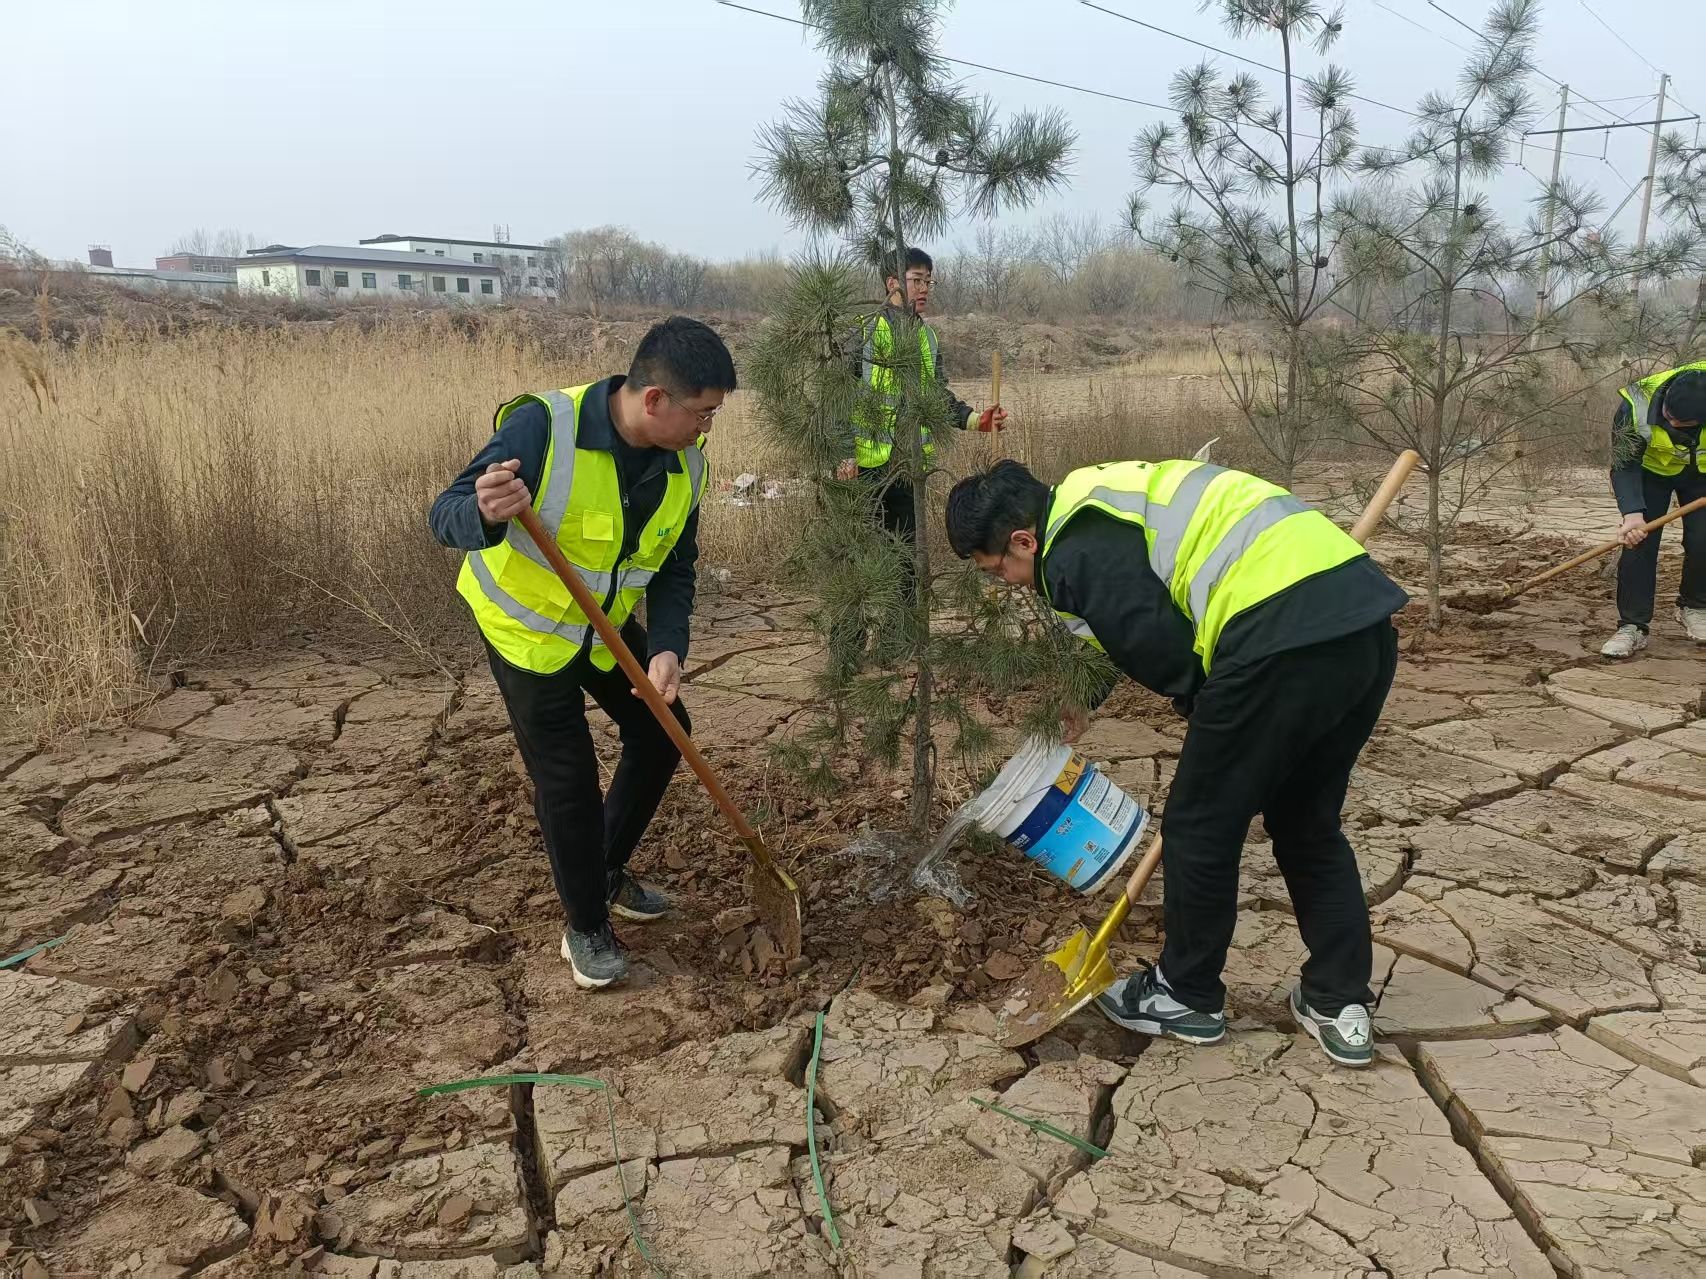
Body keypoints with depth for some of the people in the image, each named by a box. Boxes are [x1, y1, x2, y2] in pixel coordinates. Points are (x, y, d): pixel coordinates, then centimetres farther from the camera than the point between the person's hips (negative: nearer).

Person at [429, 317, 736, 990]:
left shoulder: (685, 461, -13)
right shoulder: (544, 427, -32)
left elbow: (676, 568, -4)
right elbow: (446, 515, -28)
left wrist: (668, 648, -20)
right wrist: (486, 515, -53)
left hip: (608, 626, 6)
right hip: (526, 626, -6)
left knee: (662, 731, 10)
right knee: (567, 776, -4)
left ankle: (608, 870, 33)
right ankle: (587, 927, 18)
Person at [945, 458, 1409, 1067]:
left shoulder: (1076, 552, -4)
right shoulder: (1108, 498, 28)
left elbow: (1159, 651, -9)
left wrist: (1214, 714, 12)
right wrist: (1085, 700, 56)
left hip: (1285, 639, -10)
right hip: (1367, 624, 10)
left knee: (1202, 826, 10)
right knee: (1310, 821, 23)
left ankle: (1187, 996, 28)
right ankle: (1340, 1004, 30)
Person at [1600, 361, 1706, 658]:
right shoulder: (1636, 406, -37)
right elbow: (1624, 466, -30)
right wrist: (1632, 514, -41)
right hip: (1651, 469, -1)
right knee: (1638, 542, -12)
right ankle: (1632, 626, -8)